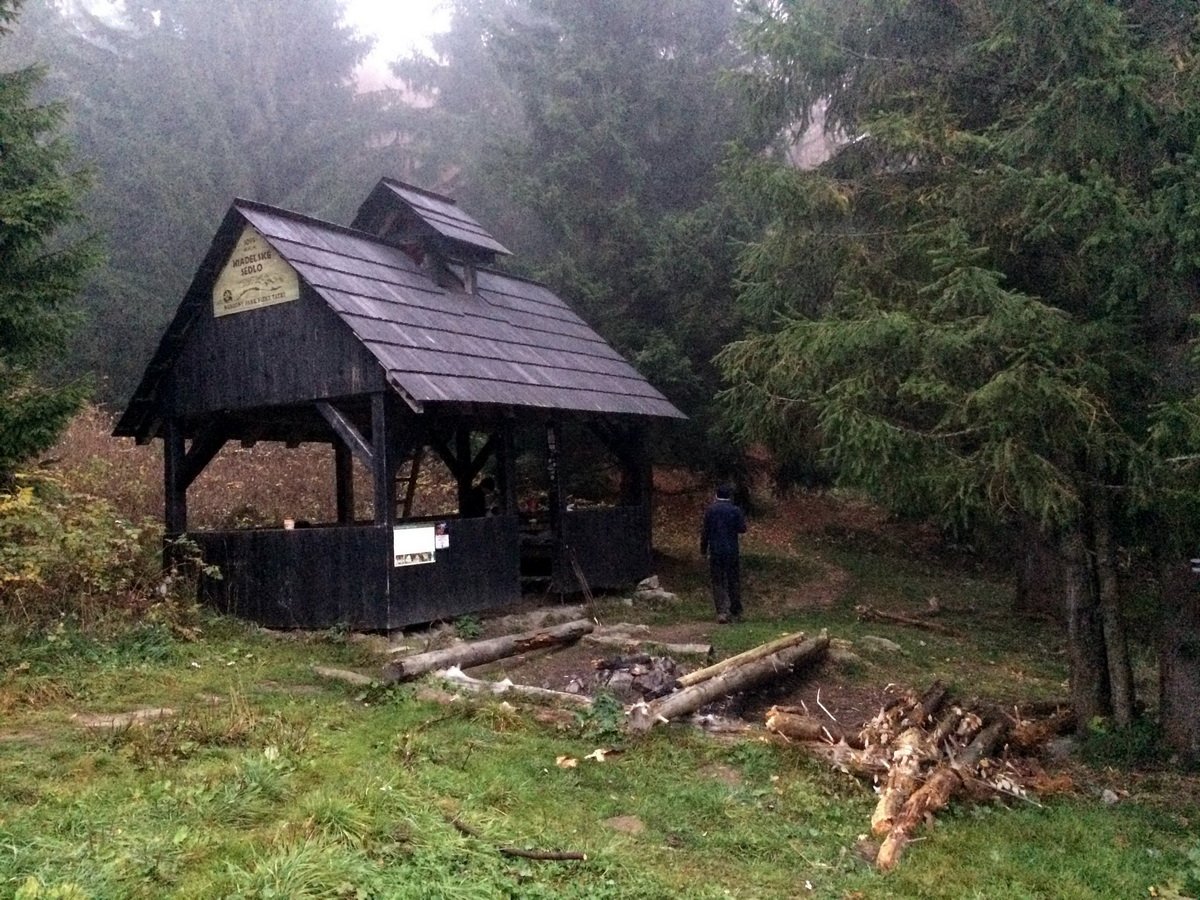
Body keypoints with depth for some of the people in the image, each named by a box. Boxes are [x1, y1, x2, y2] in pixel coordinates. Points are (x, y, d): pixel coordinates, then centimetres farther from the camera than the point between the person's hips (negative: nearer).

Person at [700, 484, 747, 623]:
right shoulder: (735, 510, -5)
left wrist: (703, 549, 8)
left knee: (718, 582, 4)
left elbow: (705, 531, -1)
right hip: (732, 550, 0)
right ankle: (736, 611, 22)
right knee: (734, 581, 13)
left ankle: (722, 612, -6)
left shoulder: (710, 510, -3)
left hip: (715, 551, 0)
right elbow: (742, 529, -3)